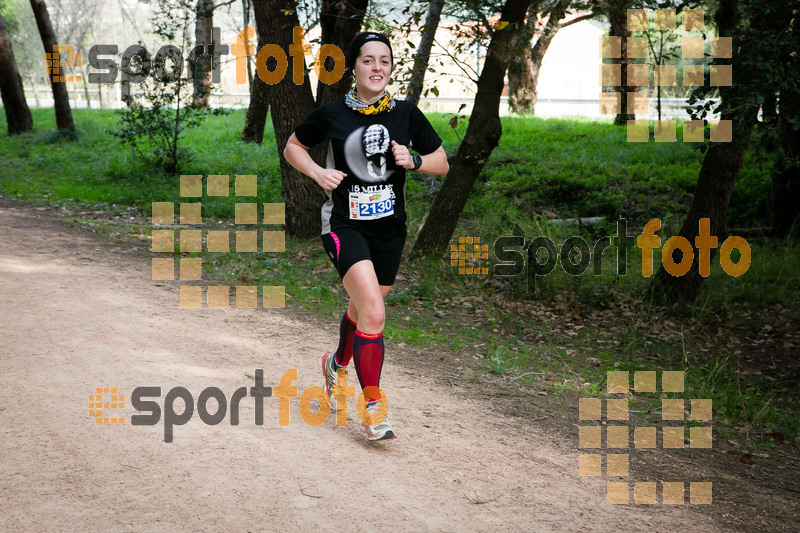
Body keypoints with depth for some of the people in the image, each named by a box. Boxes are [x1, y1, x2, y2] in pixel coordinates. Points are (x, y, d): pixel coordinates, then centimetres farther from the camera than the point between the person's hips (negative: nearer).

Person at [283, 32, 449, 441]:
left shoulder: (406, 114, 0)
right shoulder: (332, 114, -5)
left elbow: (442, 163, 7)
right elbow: (292, 147, 9)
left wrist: (413, 161, -13)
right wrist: (318, 173, -9)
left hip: (390, 227, 4)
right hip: (345, 224, -4)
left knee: (363, 309, 20)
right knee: (373, 314, -20)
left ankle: (337, 362, 52)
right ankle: (373, 410, -14)